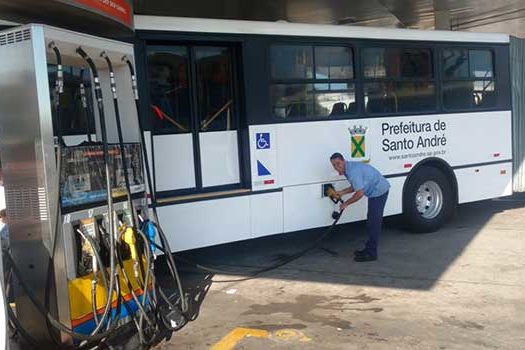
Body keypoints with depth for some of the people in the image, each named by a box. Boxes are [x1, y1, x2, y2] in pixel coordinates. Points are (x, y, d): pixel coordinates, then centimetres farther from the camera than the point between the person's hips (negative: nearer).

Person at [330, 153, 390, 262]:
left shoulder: (353, 171, -26)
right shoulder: (347, 169, 6)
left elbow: (360, 193, -28)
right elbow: (356, 186, 20)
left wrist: (346, 203, -15)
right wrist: (342, 192, 9)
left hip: (379, 191, -11)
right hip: (375, 191, 11)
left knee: (374, 222, -9)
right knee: (372, 220, 16)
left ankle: (371, 253, -4)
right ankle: (369, 249, 25)